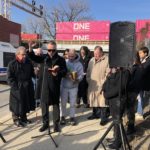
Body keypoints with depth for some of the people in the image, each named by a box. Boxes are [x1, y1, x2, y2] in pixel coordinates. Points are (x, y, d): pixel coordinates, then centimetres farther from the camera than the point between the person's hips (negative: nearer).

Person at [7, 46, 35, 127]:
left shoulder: (28, 62, 3)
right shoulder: (12, 64, -10)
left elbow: (32, 74, 11)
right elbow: (9, 78, -10)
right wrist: (15, 86, -17)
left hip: (27, 88, 5)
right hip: (17, 88, -5)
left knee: (25, 103, 16)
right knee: (16, 105, 5)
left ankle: (23, 118, 35)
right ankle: (16, 120, 23)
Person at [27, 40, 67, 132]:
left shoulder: (61, 59, -6)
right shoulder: (45, 57, 3)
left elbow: (64, 72, -7)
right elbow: (35, 58, 12)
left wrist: (57, 73, -26)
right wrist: (30, 48, -3)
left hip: (55, 85, -3)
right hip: (45, 84, 3)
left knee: (56, 104, 8)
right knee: (44, 104, 9)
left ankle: (56, 123, 21)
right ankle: (45, 123, 25)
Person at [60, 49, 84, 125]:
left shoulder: (79, 64, -4)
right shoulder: (64, 62, -4)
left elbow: (81, 75, -8)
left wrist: (77, 79, -27)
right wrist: (65, 75, -23)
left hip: (74, 87, -1)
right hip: (64, 86, 1)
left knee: (73, 103, 9)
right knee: (63, 103, 10)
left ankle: (72, 117, 24)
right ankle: (63, 116, 26)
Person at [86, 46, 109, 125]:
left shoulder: (107, 60, -9)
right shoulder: (91, 60, 12)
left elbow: (108, 73, -14)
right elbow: (88, 71, 18)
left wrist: (103, 82, -16)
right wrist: (88, 80, 7)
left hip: (102, 85, -6)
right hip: (92, 85, 7)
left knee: (102, 101, -2)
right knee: (93, 100, 17)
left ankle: (104, 118, 9)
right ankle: (95, 114, 34)